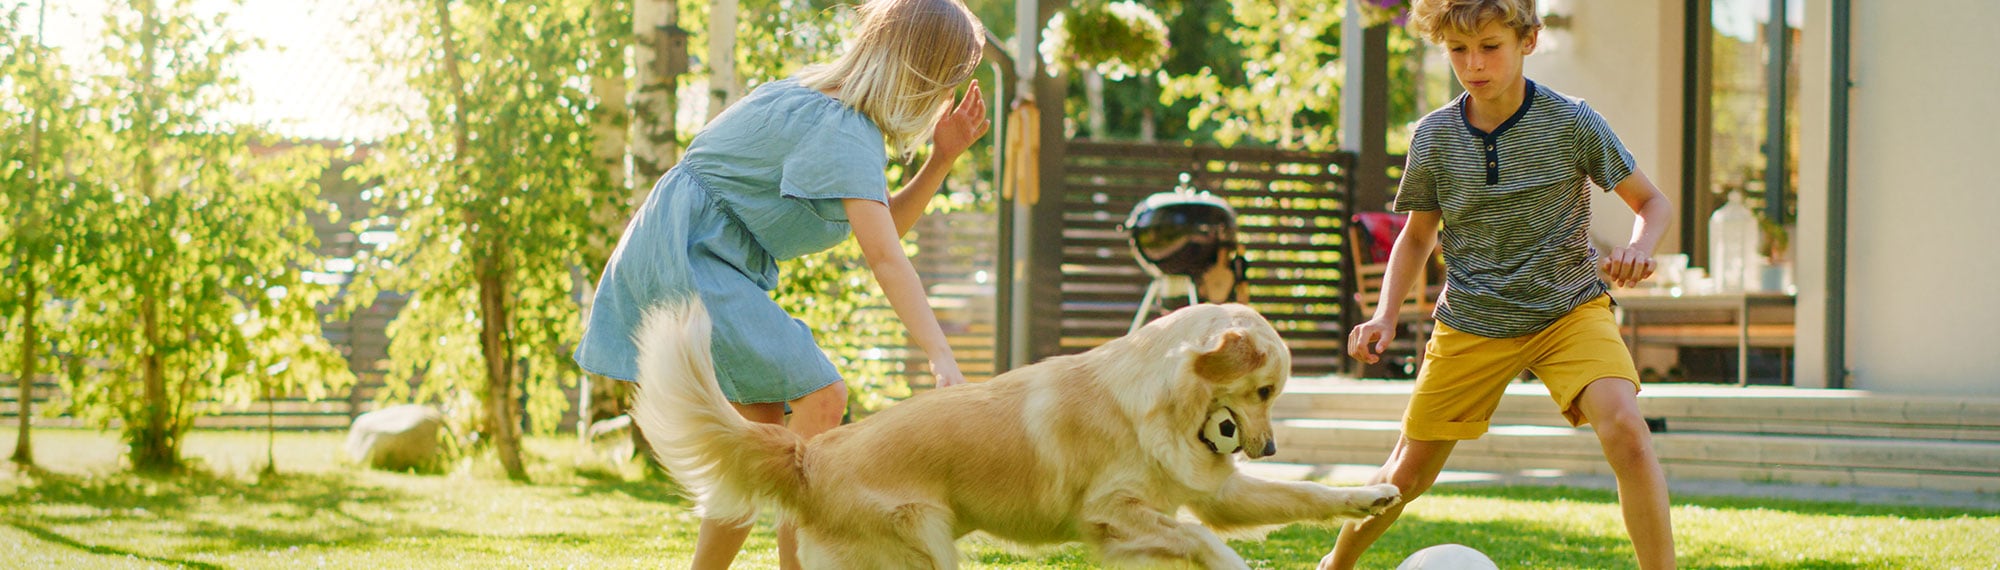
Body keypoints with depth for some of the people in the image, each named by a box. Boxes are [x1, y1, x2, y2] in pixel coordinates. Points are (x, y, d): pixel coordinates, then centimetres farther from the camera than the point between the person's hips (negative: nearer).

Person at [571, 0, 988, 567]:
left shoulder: (826, 100, 11)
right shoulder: (841, 131, -20)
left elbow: (884, 225, 15)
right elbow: (883, 257, -30)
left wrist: (942, 158, 0)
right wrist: (944, 363, -37)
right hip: (688, 254, -11)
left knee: (765, 427, 9)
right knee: (821, 396, -18)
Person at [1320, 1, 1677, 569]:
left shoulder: (1571, 123, -13)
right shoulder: (1434, 136, -6)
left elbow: (1652, 202, -4)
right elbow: (1417, 235, 9)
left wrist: (1638, 248, -27)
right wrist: (1385, 315, -6)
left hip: (1569, 310, -2)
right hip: (1470, 324, 2)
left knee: (1625, 431, -28)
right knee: (1410, 470, 9)